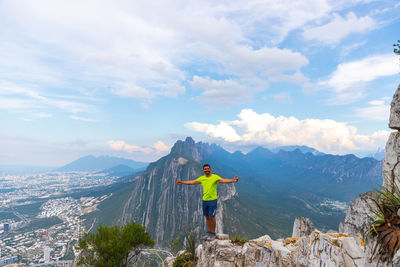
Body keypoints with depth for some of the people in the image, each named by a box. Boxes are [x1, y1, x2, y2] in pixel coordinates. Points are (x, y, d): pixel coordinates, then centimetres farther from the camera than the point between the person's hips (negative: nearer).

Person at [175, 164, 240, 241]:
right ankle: (209, 232, 25)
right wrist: (182, 182, 15)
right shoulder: (202, 178, 8)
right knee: (207, 217, 12)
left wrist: (233, 180, -35)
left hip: (213, 200, -5)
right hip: (204, 200, 5)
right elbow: (192, 182, 14)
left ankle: (213, 234, 11)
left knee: (211, 217, -3)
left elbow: (223, 180, -20)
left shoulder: (215, 177, -7)